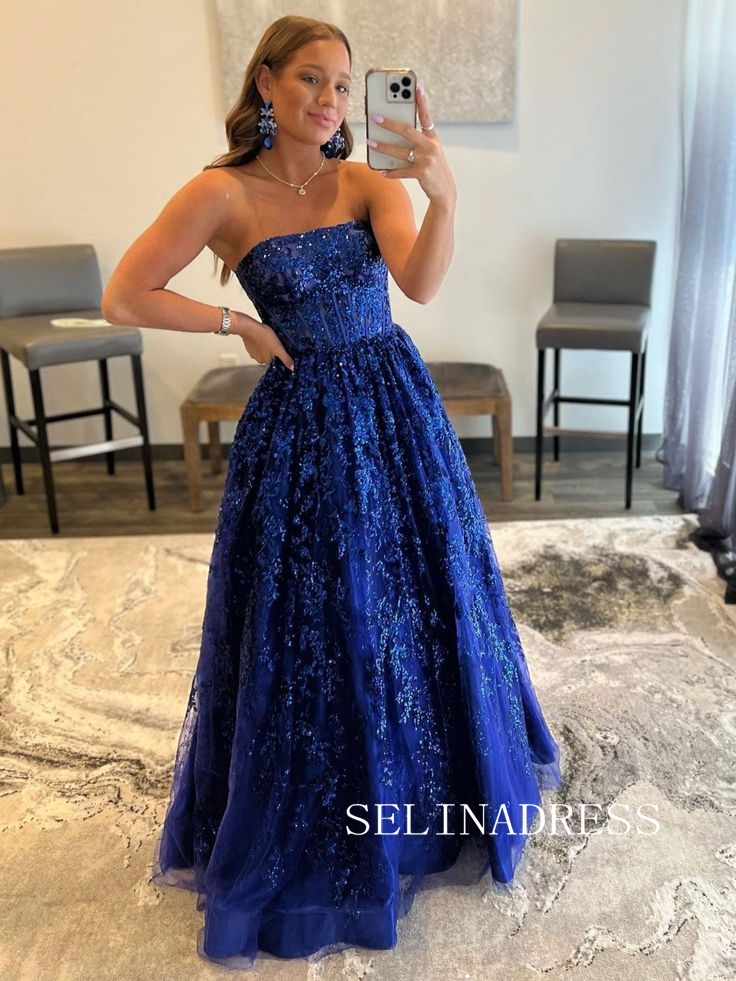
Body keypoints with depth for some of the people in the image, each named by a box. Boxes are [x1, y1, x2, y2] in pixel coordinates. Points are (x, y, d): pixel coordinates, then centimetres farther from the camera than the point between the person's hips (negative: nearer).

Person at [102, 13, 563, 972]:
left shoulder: (369, 181, -2)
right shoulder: (222, 191, -8)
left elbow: (420, 281, -20)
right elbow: (123, 298, -10)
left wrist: (443, 194, -37)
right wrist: (238, 324, -10)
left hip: (397, 409, 3)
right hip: (301, 423, -3)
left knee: (422, 596, 15)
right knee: (308, 623, 7)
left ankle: (436, 785, 43)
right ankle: (309, 829, 33)